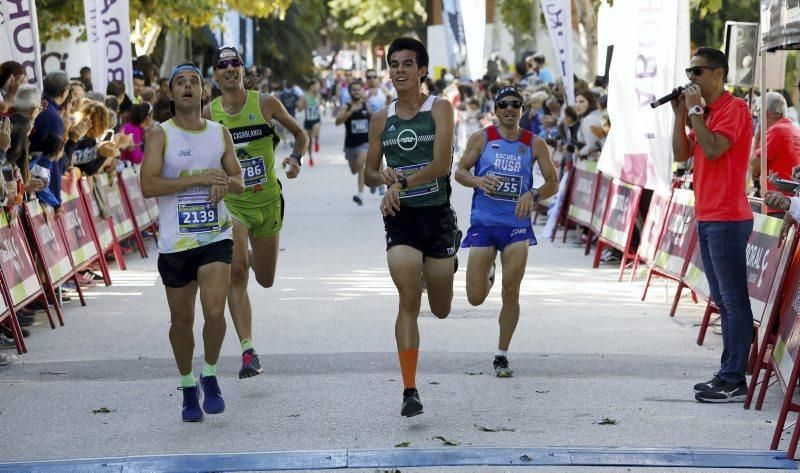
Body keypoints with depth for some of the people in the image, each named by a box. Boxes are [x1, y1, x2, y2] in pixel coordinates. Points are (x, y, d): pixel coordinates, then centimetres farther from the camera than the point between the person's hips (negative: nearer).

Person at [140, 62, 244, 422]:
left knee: (214, 312, -15)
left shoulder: (220, 133, 8)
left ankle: (209, 375, 11)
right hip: (175, 242, -1)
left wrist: (227, 183, -10)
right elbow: (148, 186, -15)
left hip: (216, 237, 1)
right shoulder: (160, 134, -4)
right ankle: (188, 386, 30)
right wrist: (199, 178, -19)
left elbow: (239, 182, 14)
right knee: (181, 320, 9)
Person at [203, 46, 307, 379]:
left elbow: (300, 134, 9)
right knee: (236, 273, -19)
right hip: (231, 203, -2)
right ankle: (248, 352, -17)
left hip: (268, 201, 2)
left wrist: (295, 158, -9)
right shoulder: (209, 113, -4)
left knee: (265, 280, 13)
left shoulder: (265, 103, -4)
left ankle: (248, 257, 51)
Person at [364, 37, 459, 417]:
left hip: (437, 214, -1)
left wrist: (401, 185, -22)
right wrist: (384, 177, -10)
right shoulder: (381, 119, 7)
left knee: (441, 310, 11)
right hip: (400, 219, 1)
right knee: (408, 301, -14)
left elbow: (442, 164, -15)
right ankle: (409, 391, -14)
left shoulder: (440, 109, -3)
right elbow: (368, 174, 12)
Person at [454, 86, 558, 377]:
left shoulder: (535, 144, 3)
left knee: (511, 294, -5)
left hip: (517, 224, 0)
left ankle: (502, 355, 9)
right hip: (483, 223, 0)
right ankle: (487, 276, 37)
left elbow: (553, 184, 6)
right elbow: (459, 171, 6)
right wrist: (478, 181, -16)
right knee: (475, 298, -1)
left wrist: (533, 195, -15)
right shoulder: (481, 138, 2)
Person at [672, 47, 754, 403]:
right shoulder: (707, 112, 18)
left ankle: (734, 381, -8)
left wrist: (695, 111, -14)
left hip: (727, 219, -10)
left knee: (734, 300, -8)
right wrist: (680, 114, 5)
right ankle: (727, 374, 17)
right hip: (707, 218, 10)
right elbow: (681, 154, 14)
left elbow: (713, 149, -23)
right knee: (723, 300, 12)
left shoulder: (734, 109, -10)